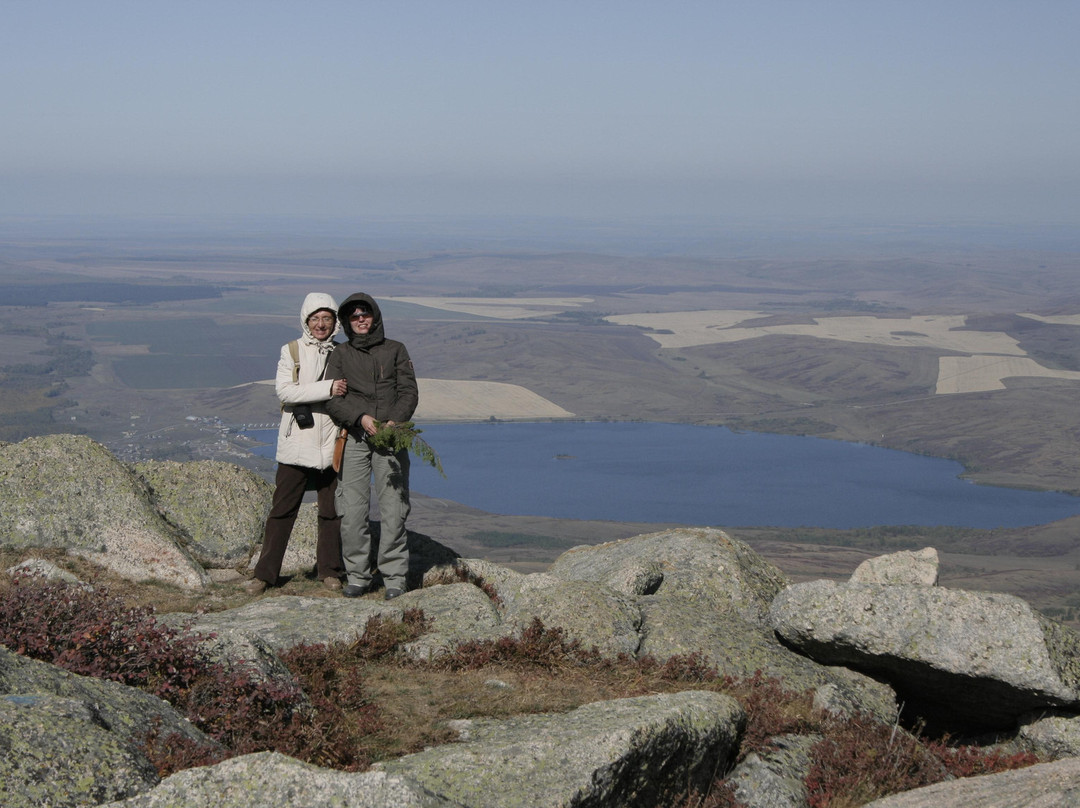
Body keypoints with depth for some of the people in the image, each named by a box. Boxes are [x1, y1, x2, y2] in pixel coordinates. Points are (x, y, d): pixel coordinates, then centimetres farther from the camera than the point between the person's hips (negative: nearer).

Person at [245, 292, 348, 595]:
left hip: (330, 443, 2)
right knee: (282, 510, 1)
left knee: (332, 510, 7)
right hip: (296, 443, -2)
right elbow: (284, 389, -13)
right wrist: (327, 389, -21)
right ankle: (265, 573, 8)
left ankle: (329, 570, 20)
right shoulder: (291, 352, 2)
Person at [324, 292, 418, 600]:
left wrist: (396, 421, -13)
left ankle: (394, 576, 2)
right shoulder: (340, 355, 13)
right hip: (353, 437, 1)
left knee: (393, 508, -5)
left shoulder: (395, 350, 13)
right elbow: (331, 398, 4)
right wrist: (360, 417, -13)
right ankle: (358, 575, 6)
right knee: (352, 510, -5)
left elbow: (409, 392, 6)